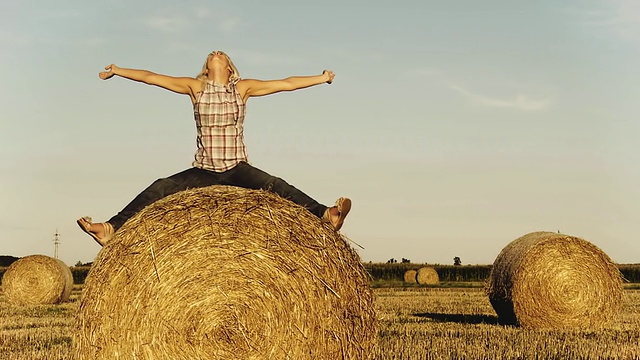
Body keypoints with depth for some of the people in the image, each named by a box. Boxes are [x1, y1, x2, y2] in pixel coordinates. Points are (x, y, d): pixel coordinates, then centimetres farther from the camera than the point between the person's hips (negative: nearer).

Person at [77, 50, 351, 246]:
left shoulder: (243, 88, 4)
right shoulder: (196, 87, 6)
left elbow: (286, 84, 2)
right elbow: (151, 77, 7)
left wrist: (321, 78, 1)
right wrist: (117, 71, 8)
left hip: (238, 170, -1)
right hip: (203, 171, 1)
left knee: (276, 187, -25)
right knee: (159, 189, -17)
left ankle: (327, 216, -34)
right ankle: (111, 229, -21)